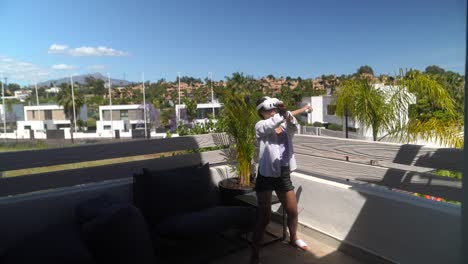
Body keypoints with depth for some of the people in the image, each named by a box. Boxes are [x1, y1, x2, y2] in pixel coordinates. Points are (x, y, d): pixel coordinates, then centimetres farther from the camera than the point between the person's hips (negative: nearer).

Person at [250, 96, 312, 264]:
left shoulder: (285, 126, 4)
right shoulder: (261, 126, -7)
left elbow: (293, 128, -20)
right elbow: (273, 123, -29)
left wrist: (286, 114, -39)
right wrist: (298, 111, -30)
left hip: (283, 174, 5)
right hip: (266, 175, -4)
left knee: (292, 211, 18)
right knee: (264, 217, -1)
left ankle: (293, 238, 47)